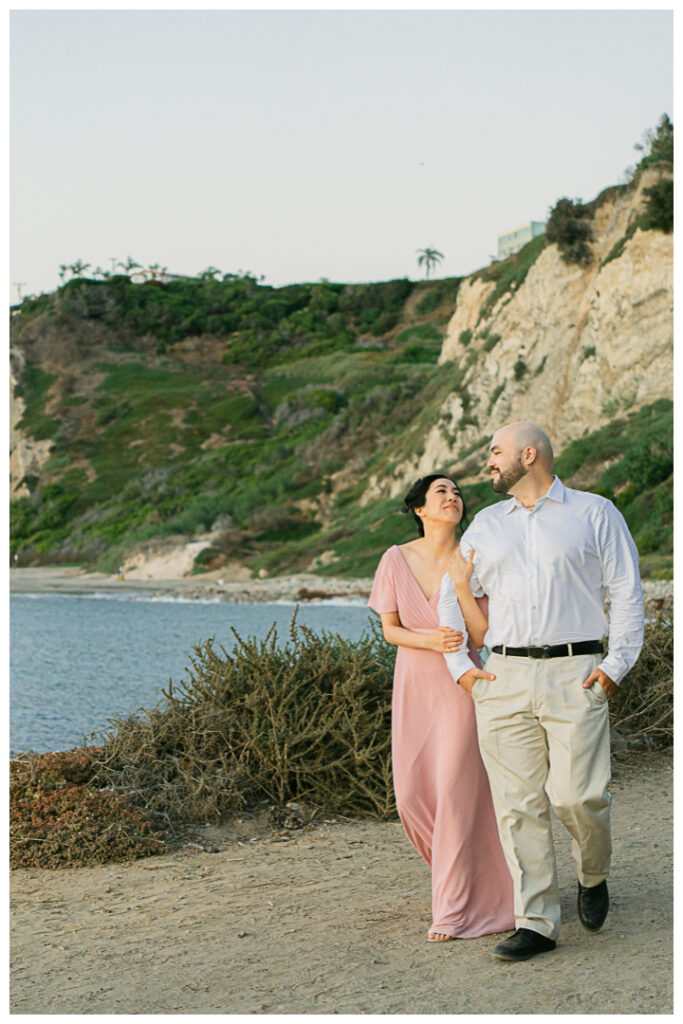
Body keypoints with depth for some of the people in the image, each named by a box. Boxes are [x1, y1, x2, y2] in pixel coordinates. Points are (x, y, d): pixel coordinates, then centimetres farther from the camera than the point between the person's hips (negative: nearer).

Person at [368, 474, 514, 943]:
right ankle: (460, 866, 33)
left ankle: (454, 911, 5)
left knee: (456, 794, -5)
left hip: (459, 684, -3)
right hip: (413, 684, 3)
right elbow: (390, 629, -1)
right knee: (412, 796, 5)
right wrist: (431, 641, -20)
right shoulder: (396, 560, -3)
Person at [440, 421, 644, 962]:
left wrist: (617, 664, -5)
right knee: (519, 805, -2)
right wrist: (460, 668, 6)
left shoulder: (595, 514, 7)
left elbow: (627, 593, 5)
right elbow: (455, 593, 20)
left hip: (575, 674, -4)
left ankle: (594, 877, 18)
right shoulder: (485, 525, 19)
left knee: (577, 794, -12)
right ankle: (536, 923, 3)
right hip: (504, 679, 4)